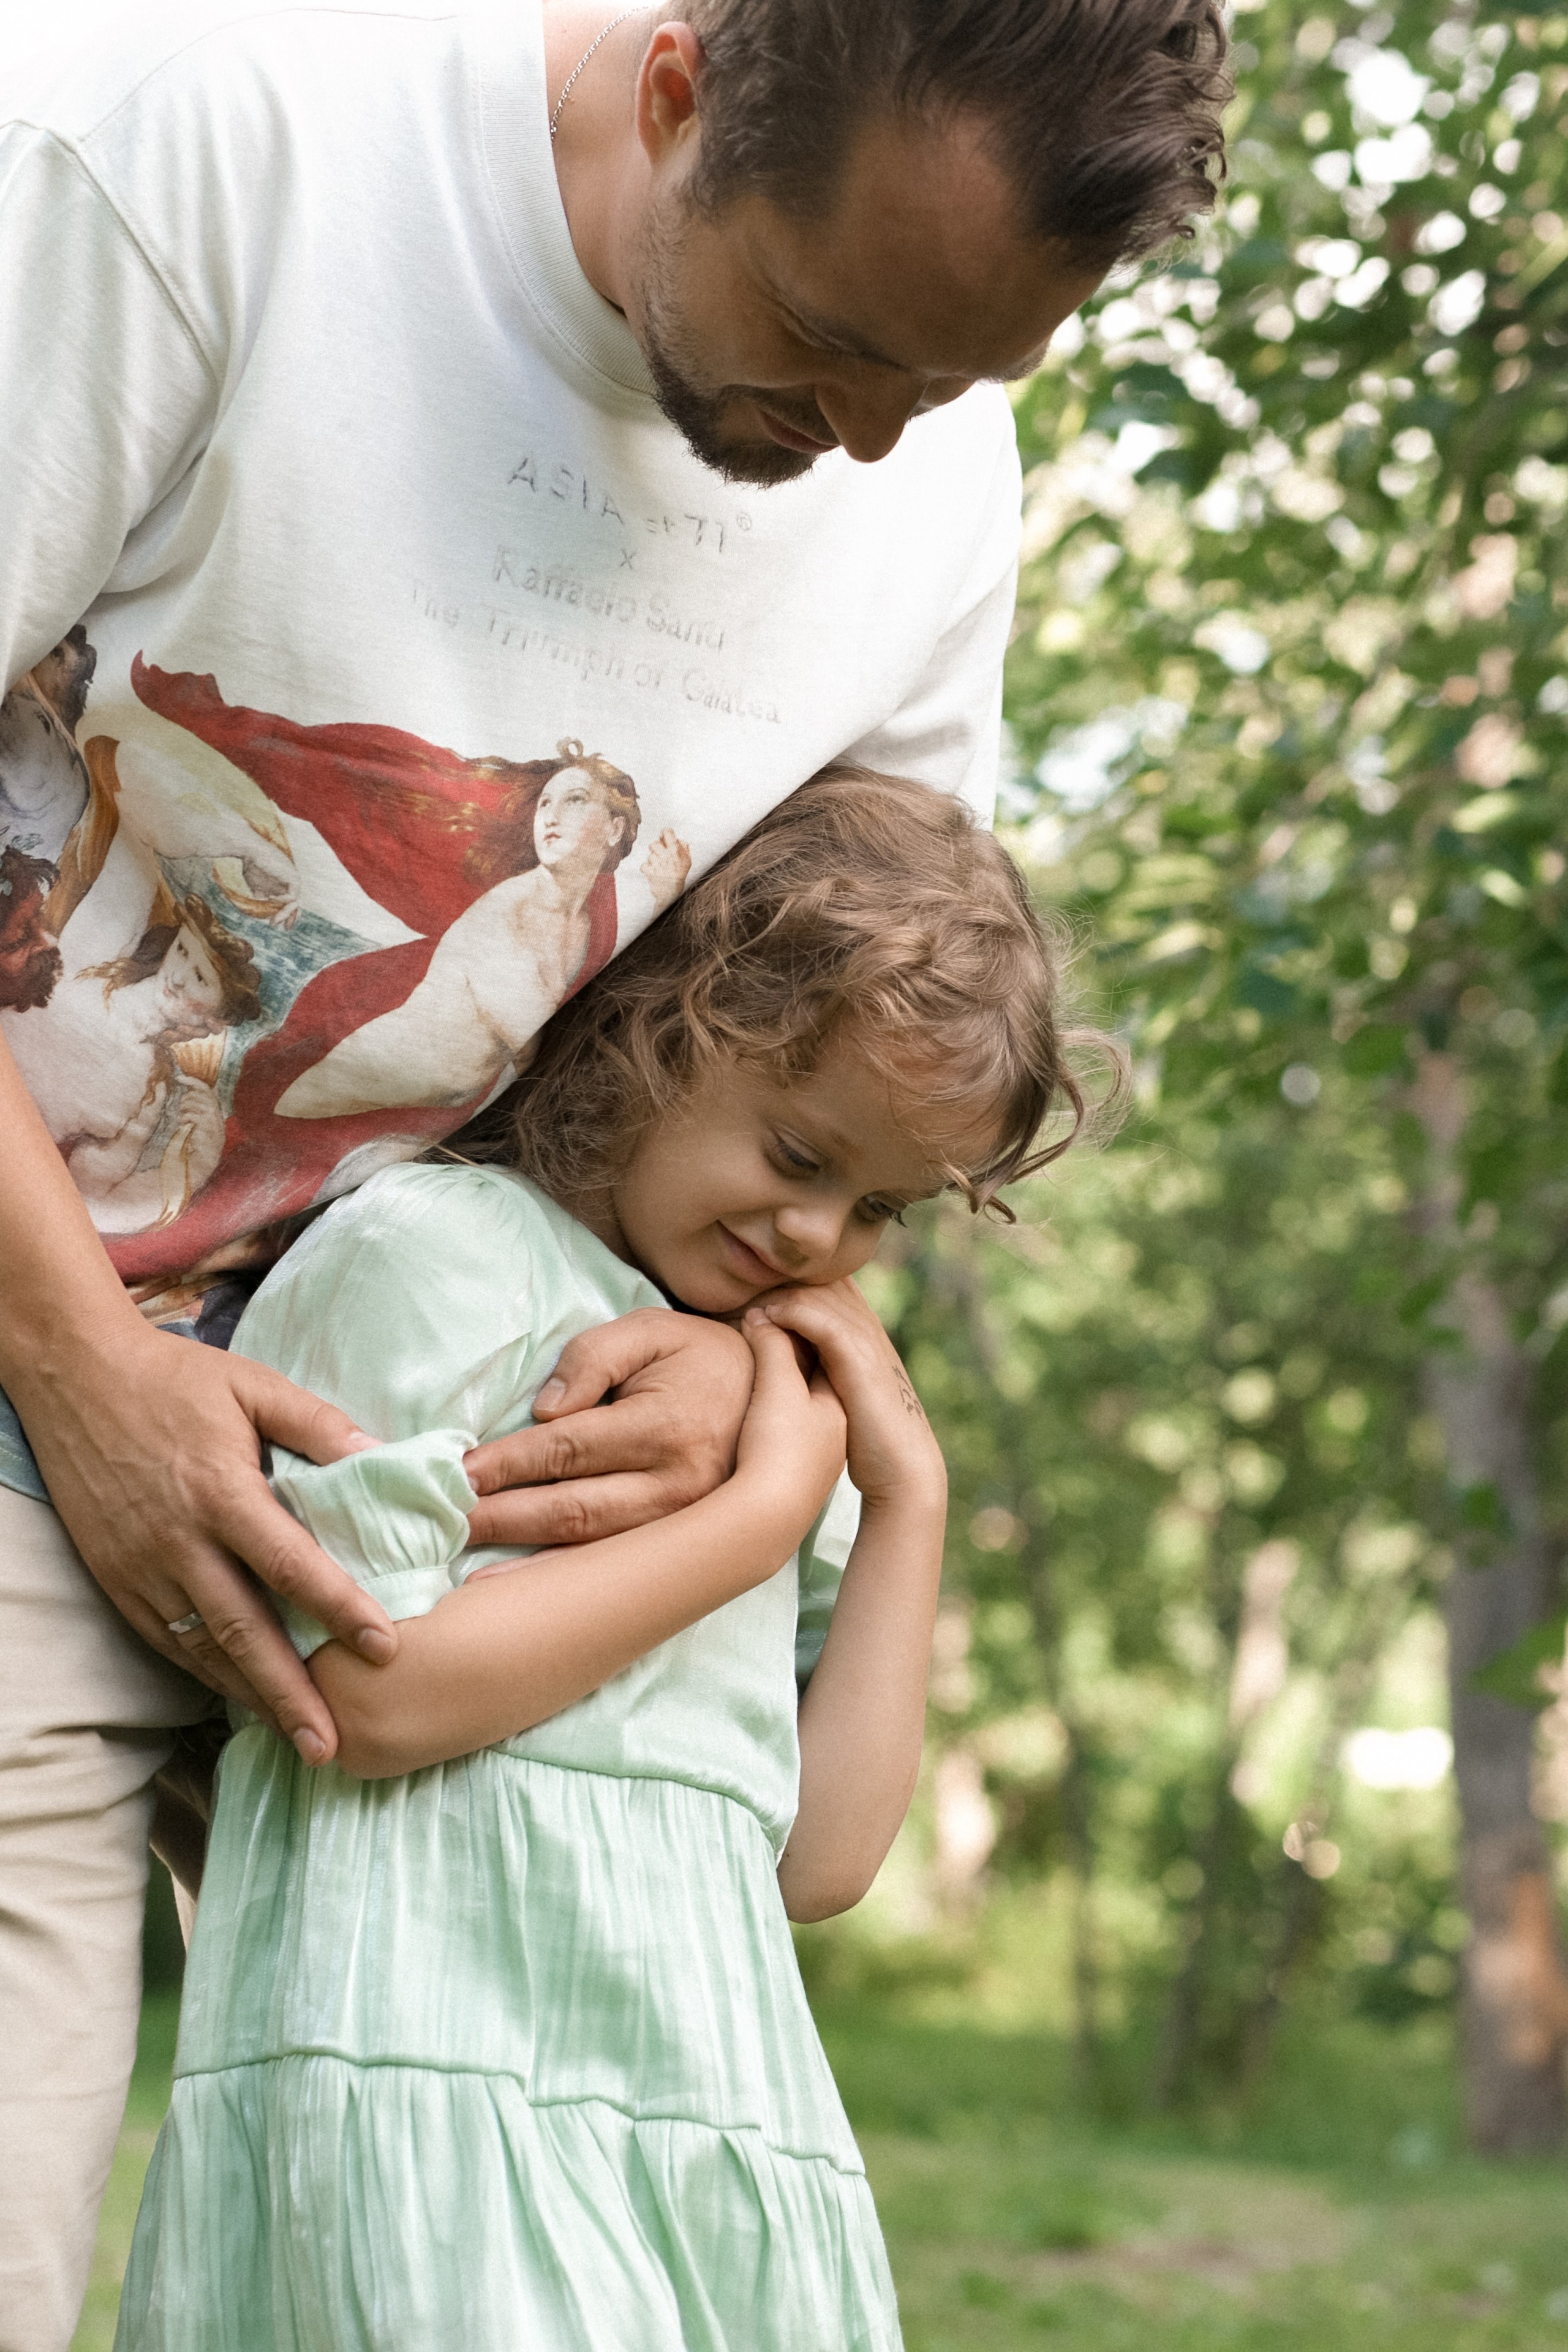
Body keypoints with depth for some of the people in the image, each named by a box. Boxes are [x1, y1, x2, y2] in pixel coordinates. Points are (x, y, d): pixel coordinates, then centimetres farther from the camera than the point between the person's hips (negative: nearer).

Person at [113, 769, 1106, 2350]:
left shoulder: (774, 1401, 23)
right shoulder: (440, 1247, 0)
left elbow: (817, 1858, 15)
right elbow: (379, 1690, -14)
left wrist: (907, 1499, 11)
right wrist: (761, 1513, -5)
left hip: (715, 2116, 7)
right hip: (440, 2089, -7)